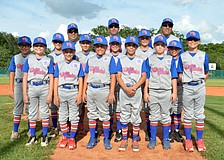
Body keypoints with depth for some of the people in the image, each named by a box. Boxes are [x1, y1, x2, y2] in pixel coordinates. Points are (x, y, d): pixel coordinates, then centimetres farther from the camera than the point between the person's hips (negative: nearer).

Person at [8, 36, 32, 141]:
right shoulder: (15, 58, 12)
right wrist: (11, 89, 3)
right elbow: (12, 74, 10)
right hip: (18, 84, 2)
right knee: (17, 109, 4)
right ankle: (15, 132, 11)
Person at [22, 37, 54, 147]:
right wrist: (24, 93, -2)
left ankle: (44, 136, 15)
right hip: (31, 88, 2)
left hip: (44, 88, -1)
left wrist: (50, 94, -7)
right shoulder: (29, 60, 8)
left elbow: (51, 79, 1)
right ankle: (32, 137, 18)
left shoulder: (48, 60, 5)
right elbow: (25, 77, 5)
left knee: (44, 112, 4)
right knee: (32, 113, 7)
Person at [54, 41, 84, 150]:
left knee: (74, 116, 1)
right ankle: (65, 137, 21)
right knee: (62, 116, 8)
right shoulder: (59, 65, 11)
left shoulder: (78, 64, 7)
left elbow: (80, 80, 4)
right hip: (62, 91, 2)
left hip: (74, 91, -1)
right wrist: (55, 95, -1)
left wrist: (80, 94, -6)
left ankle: (72, 138, 11)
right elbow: (56, 80, 7)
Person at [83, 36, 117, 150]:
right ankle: (92, 138, 21)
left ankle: (106, 139, 14)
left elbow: (113, 77, -3)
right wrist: (84, 92, 8)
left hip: (103, 89, -4)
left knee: (104, 115, 2)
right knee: (91, 115, 10)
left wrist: (111, 93, -10)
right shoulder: (90, 60, 14)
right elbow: (86, 77, 15)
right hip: (91, 89, 4)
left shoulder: (109, 59, 2)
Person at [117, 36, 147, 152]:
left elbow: (143, 77, 0)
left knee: (136, 117, 4)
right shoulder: (121, 60, 9)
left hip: (137, 91, 0)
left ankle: (135, 140, 14)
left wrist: (133, 88, -14)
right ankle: (124, 139, 16)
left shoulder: (141, 61, 8)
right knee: (124, 116, 6)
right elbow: (118, 77, 1)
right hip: (124, 91, 1)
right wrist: (126, 89, -13)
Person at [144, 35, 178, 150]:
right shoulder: (150, 59, 8)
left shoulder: (170, 59, 8)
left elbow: (174, 77, 6)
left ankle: (166, 139, 19)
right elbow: (146, 77, 6)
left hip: (166, 92, 0)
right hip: (153, 92, 0)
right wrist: (145, 92, -1)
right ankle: (153, 139, 16)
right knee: (154, 117, 6)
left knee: (165, 116, 7)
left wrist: (174, 92, -1)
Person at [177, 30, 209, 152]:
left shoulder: (204, 55, 7)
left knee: (199, 115, 6)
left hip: (200, 87, 0)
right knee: (188, 115, 5)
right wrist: (185, 83, -3)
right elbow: (180, 75, 6)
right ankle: (188, 140, 14)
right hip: (187, 88, 0)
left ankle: (199, 140, 17)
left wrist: (200, 83, 1)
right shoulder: (182, 56, 6)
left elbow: (206, 74, 11)